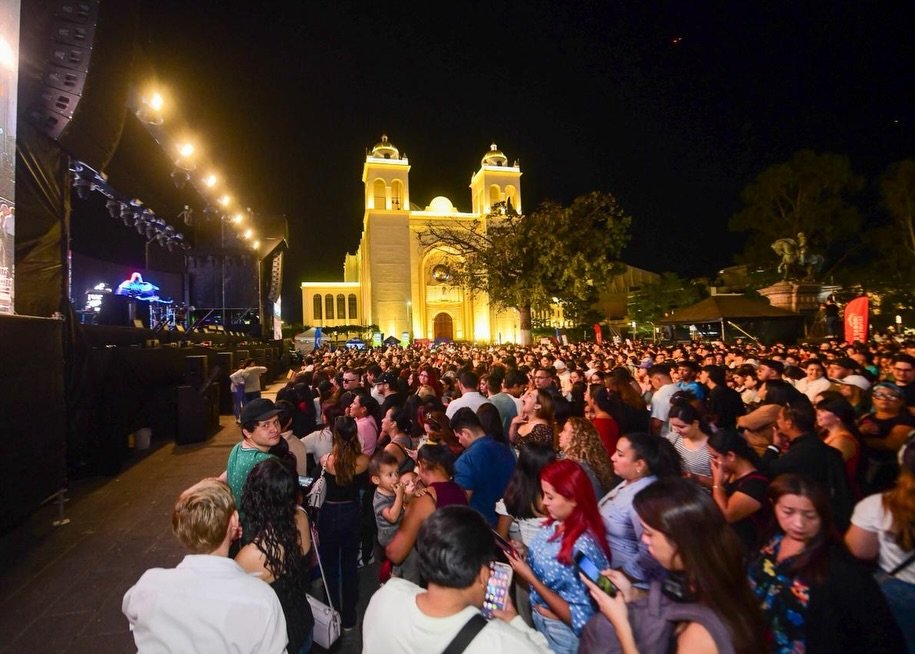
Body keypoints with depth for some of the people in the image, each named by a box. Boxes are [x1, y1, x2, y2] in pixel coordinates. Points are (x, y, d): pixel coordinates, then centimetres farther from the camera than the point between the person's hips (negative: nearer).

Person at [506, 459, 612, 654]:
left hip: (563, 633, -6)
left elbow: (579, 619, -26)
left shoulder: (583, 547, -31)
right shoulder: (554, 525, -8)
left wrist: (529, 577, -27)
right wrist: (523, 556, -13)